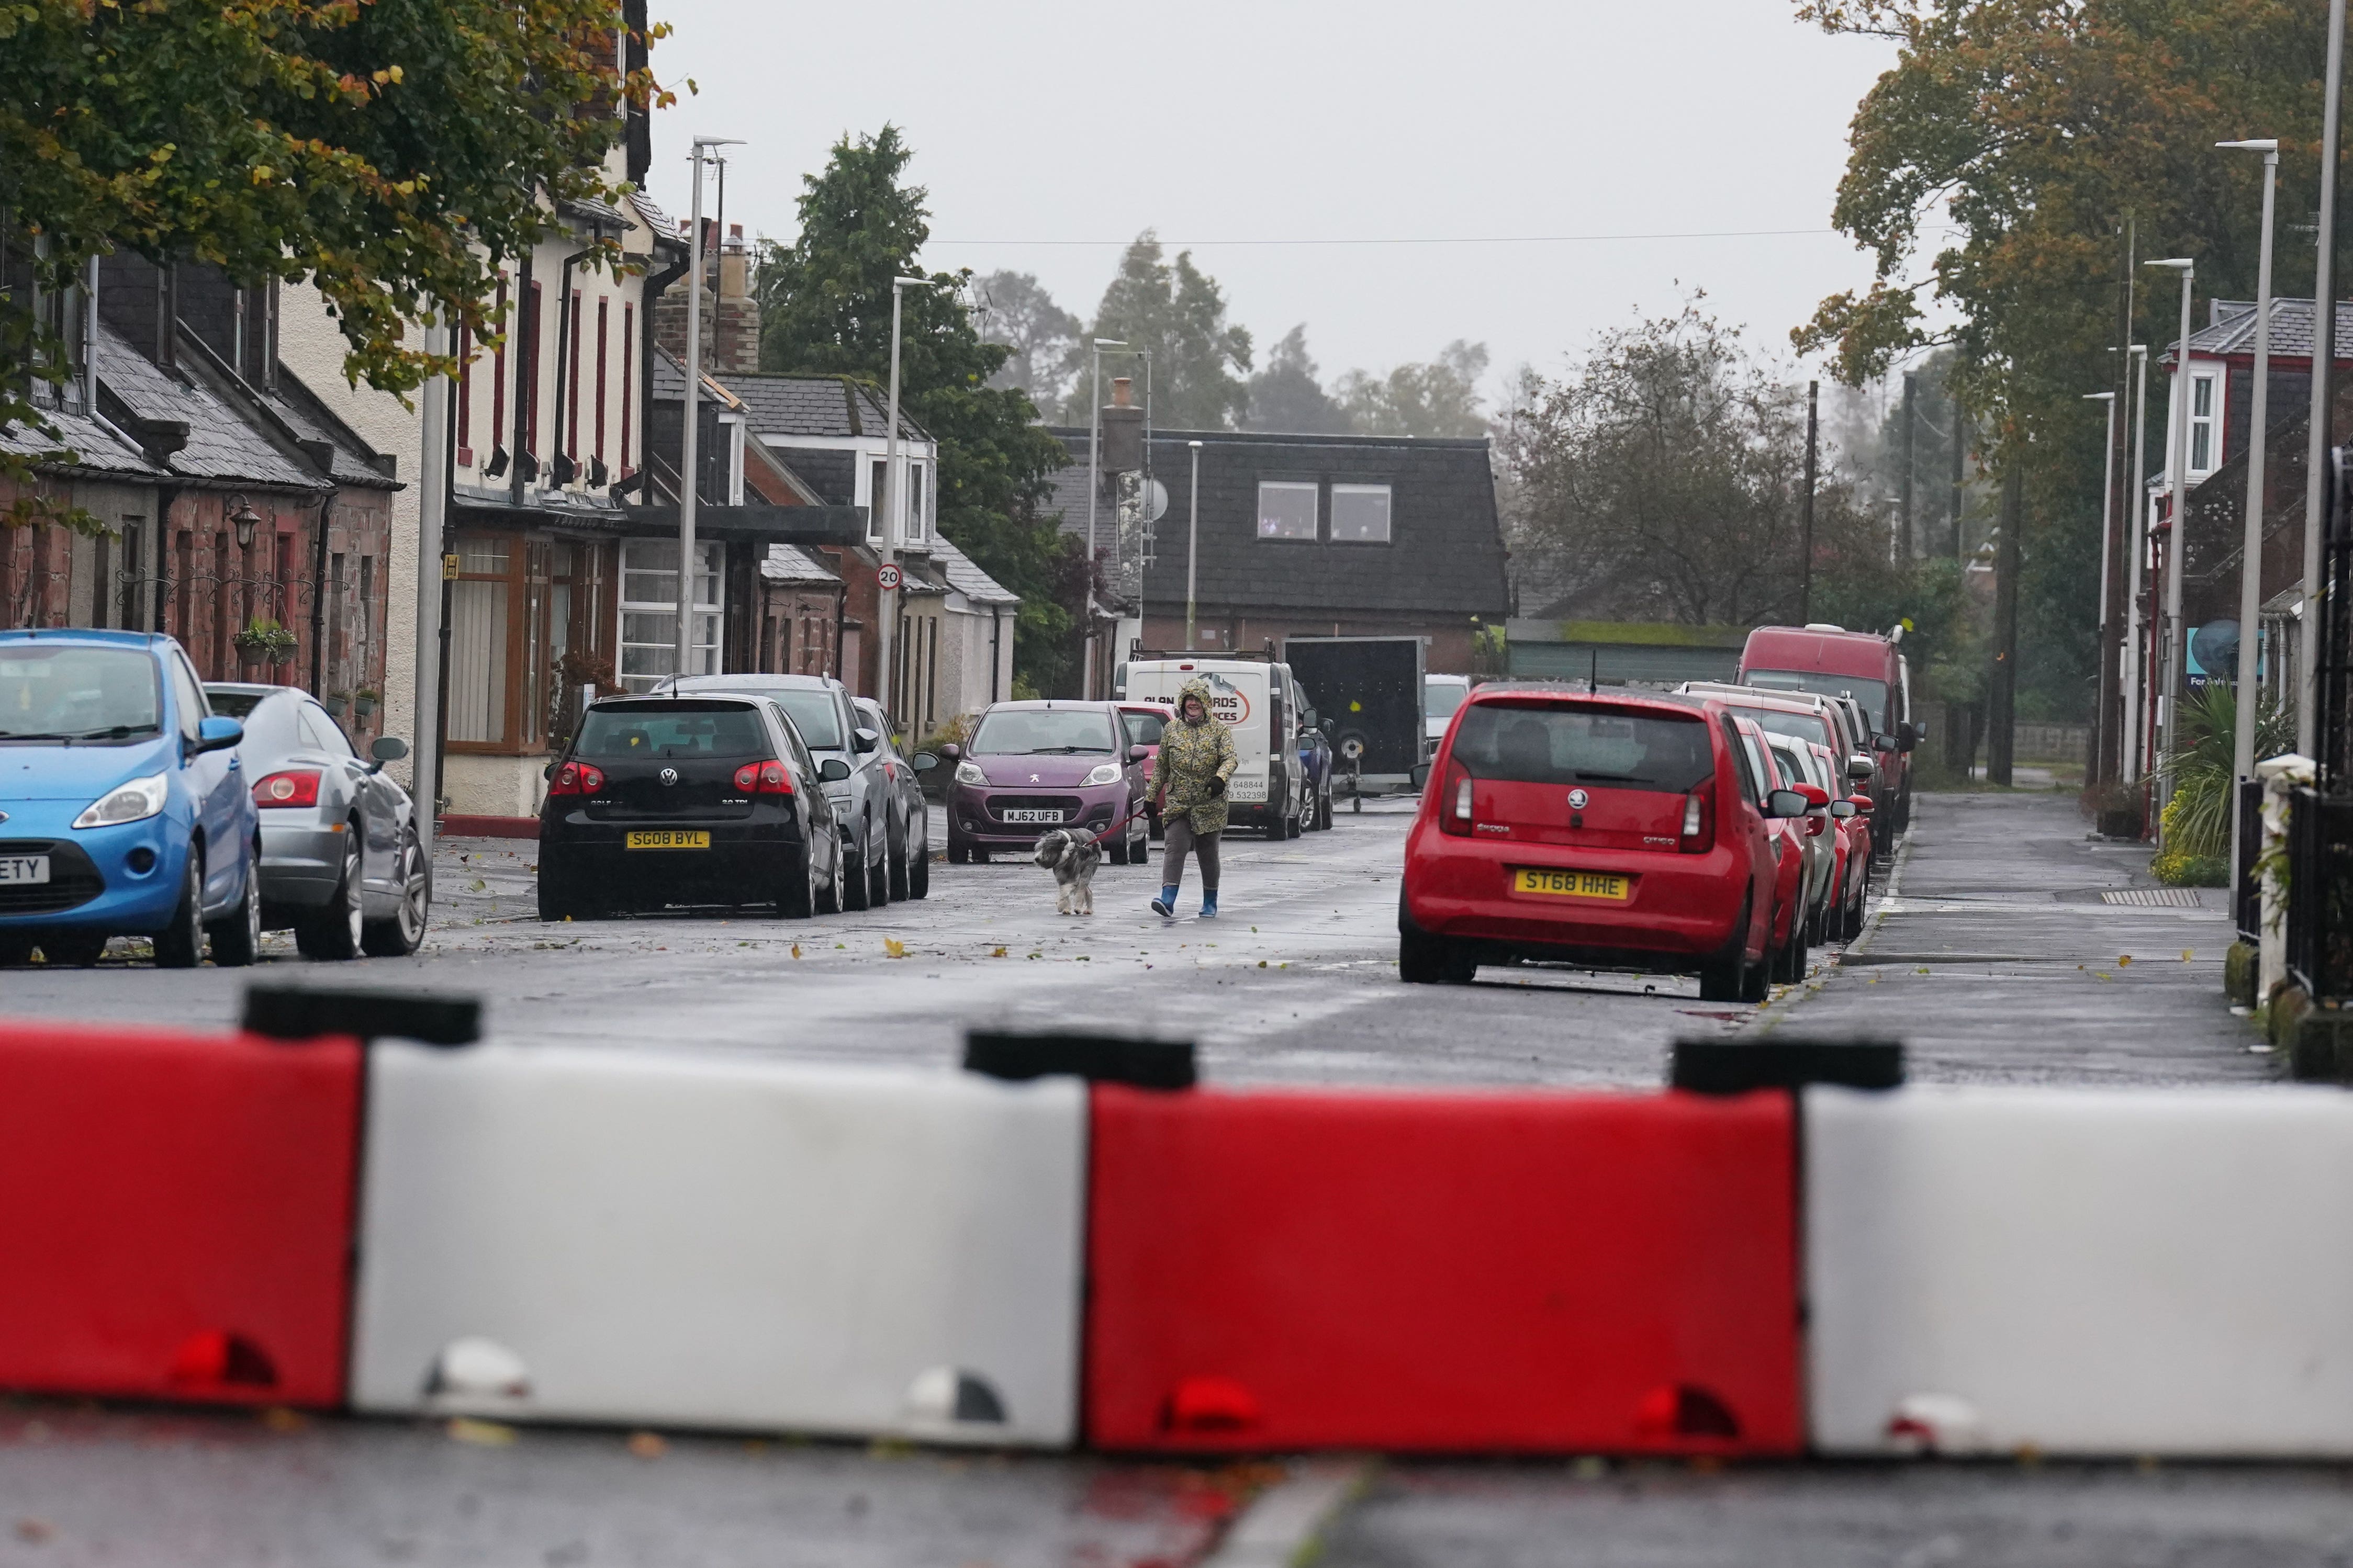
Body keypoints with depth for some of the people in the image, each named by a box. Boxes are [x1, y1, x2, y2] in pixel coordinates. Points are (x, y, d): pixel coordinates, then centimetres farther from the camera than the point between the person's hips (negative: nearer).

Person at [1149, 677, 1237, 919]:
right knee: (1176, 847, -15)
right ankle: (1167, 900, -25)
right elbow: (1161, 767, 16)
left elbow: (1230, 759, -9)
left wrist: (1220, 779, -29)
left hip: (1209, 805, -1)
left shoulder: (1219, 731, 4)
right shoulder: (1171, 731, 10)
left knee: (1208, 853, 7)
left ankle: (1210, 903, 21)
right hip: (1177, 803, 1)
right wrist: (1151, 797, 13)